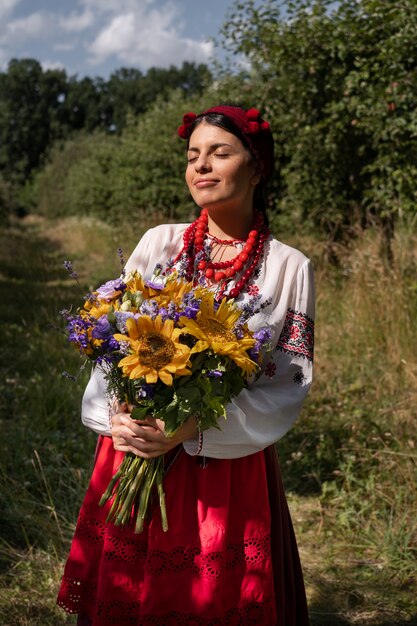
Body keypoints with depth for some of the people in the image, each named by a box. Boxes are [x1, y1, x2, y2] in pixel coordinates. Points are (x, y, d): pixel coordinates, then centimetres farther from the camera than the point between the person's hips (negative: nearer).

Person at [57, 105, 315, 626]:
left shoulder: (289, 267, -2)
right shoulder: (160, 242, 5)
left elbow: (288, 385, -8)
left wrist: (193, 428, -20)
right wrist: (115, 414, -15)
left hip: (229, 467, -2)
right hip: (134, 451, 2)